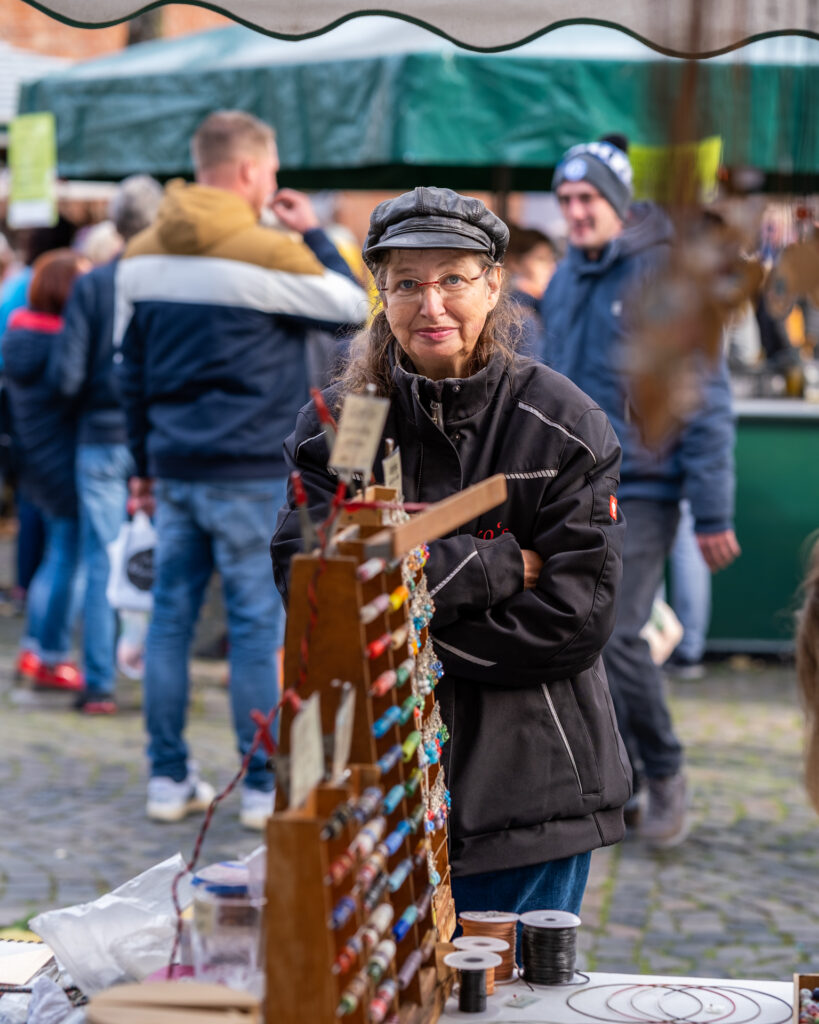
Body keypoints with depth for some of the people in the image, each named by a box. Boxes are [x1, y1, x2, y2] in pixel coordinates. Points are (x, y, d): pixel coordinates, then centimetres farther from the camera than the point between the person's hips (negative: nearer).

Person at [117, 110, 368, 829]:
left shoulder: (141, 257, 9)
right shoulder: (267, 252, -11)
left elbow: (131, 369, 14)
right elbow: (353, 307, -1)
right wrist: (313, 235, 9)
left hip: (174, 467, 6)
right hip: (252, 471, -6)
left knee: (171, 615, 9)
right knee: (259, 622, 0)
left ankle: (169, 779, 14)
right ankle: (266, 786, 5)